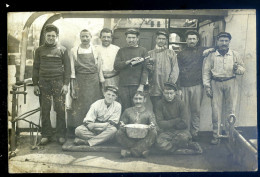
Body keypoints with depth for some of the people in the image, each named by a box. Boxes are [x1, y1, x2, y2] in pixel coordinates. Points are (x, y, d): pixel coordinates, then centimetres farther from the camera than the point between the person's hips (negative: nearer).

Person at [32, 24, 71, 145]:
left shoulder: (62, 50, 6)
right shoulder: (39, 50, 11)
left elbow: (67, 68, 4)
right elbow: (35, 68, 12)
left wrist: (66, 84, -4)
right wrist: (35, 84, 4)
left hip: (58, 82, -1)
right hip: (43, 82, 2)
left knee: (60, 109, -3)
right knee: (45, 110, 2)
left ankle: (61, 135, 6)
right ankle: (46, 135, 10)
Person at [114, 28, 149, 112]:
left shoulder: (142, 50, 8)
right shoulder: (121, 51, 15)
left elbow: (145, 69, 0)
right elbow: (116, 66, 3)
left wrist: (142, 85, -10)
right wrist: (129, 61, -11)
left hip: (137, 85, -2)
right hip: (123, 86, 2)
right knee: (125, 110, 1)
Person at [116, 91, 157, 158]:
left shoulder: (149, 113, 9)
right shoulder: (128, 111, 11)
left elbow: (154, 126, 0)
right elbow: (122, 124, 9)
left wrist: (152, 126, -26)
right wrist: (122, 126, -16)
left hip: (143, 139, 0)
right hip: (129, 138, 0)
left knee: (153, 133, -28)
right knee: (119, 133, -27)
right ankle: (141, 150, -21)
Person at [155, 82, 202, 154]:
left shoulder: (180, 102, -5)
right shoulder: (160, 104, -3)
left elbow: (183, 124, -7)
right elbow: (160, 123, -7)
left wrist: (168, 123, -3)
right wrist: (177, 120, -11)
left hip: (180, 130, -2)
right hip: (166, 131, 2)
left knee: (184, 137, -37)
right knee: (159, 142, -30)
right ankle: (190, 145, -18)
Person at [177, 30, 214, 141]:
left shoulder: (202, 50, 10)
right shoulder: (181, 54, 11)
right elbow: (178, 71, 8)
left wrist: (210, 50, -4)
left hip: (197, 86, 0)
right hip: (184, 86, 0)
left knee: (196, 110, 1)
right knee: (185, 111, 2)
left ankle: (195, 132, 10)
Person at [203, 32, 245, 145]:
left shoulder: (235, 55, 7)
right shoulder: (212, 56, 4)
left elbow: (243, 69, 10)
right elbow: (206, 72, 4)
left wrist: (237, 68, -13)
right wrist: (207, 87, -4)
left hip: (231, 83, 1)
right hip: (216, 83, -1)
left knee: (231, 109, 2)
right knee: (216, 109, -1)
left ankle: (229, 132, 17)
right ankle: (216, 135, 6)